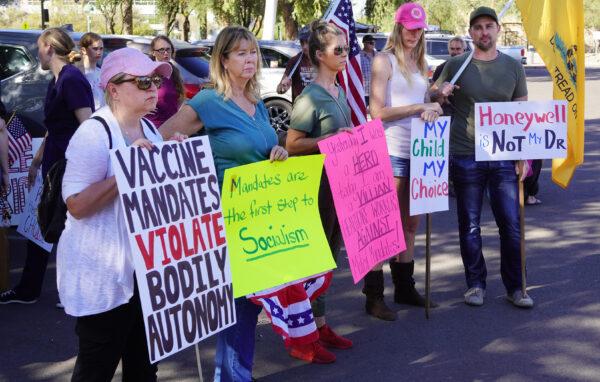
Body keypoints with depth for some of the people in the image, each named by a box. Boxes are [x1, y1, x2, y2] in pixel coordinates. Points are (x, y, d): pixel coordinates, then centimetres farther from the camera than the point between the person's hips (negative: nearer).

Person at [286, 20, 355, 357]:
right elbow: (292, 144, -18)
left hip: (342, 181, 9)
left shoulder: (341, 93, 12)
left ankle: (320, 324, 24)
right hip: (318, 184, -9)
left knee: (330, 255, 14)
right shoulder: (310, 97, -14)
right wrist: (332, 139, -23)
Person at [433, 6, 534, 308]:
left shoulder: (513, 67, 6)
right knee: (470, 226, 7)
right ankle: (475, 283, 21)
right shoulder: (455, 65, 3)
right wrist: (439, 95, -13)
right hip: (465, 157, -1)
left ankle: (514, 287, 15)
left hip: (503, 158, 1)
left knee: (512, 224, 2)